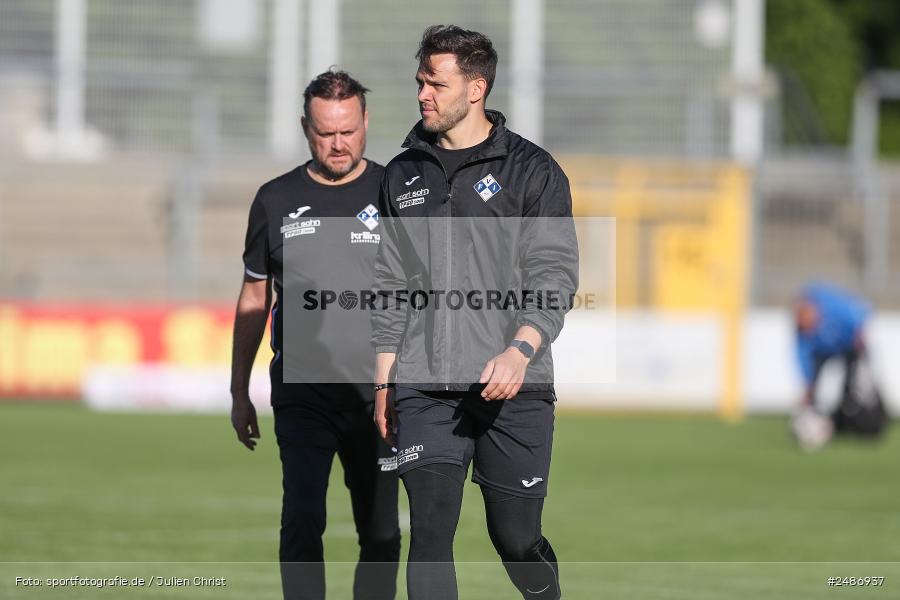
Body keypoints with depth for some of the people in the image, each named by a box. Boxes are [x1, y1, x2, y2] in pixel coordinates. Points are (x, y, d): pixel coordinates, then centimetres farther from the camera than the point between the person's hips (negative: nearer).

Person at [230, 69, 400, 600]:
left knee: (381, 531, 5)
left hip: (377, 395, 0)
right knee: (302, 523, -12)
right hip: (302, 393, 0)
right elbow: (254, 299, 14)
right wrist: (239, 392, 13)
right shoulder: (277, 201, 7)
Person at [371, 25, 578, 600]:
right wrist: (385, 380, 14)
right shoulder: (405, 174, 14)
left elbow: (555, 272, -6)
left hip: (513, 388, -3)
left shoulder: (530, 170, 1)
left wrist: (521, 349, -21)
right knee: (430, 533, -9)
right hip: (423, 387, 3)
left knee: (517, 537, 4)